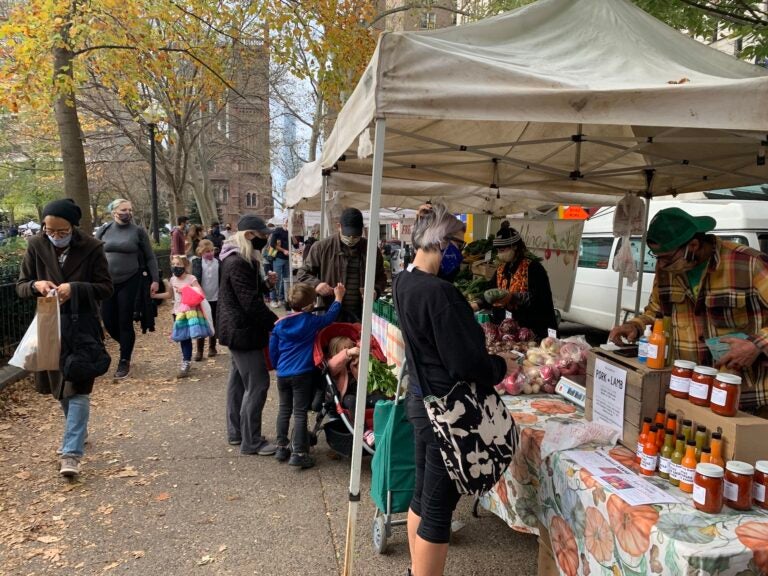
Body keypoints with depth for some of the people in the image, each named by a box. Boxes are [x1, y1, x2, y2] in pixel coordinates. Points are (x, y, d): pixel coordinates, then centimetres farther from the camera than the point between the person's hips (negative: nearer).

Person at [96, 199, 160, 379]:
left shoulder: (138, 231, -1)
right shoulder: (103, 231, 4)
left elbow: (150, 258, 3)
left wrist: (155, 280, -3)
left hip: (130, 283, -3)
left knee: (125, 322, 1)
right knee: (108, 321, 4)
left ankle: (124, 362, 15)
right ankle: (127, 346, 33)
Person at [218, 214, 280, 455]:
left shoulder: (240, 259, 12)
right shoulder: (238, 263, -21)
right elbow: (251, 303, -24)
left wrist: (266, 283, 0)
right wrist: (275, 322, -19)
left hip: (238, 329, 11)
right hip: (243, 331, -11)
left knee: (239, 380, 17)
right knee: (257, 384, -6)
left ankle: (236, 432, 29)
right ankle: (251, 441, 3)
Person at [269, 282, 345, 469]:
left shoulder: (279, 324, 2)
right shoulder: (311, 322, -8)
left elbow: (273, 350, 8)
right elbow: (329, 317, 10)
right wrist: (338, 298, 22)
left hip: (282, 374, 5)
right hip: (302, 374, -4)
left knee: (284, 410, 16)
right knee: (300, 413, -1)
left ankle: (281, 447, 24)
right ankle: (298, 453, 0)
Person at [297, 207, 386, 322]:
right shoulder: (322, 247, -1)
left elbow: (381, 277, 18)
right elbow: (303, 273, 5)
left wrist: (376, 290, -4)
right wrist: (316, 284, -16)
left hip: (360, 316, 2)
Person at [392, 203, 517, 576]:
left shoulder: (403, 282, 3)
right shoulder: (438, 292, -25)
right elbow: (465, 363, -23)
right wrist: (502, 366, -4)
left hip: (420, 398, 9)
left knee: (422, 493, 22)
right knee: (438, 507, 5)